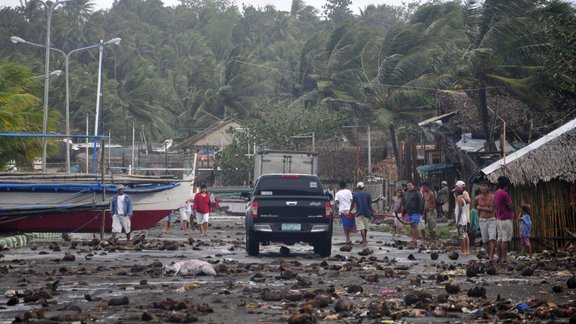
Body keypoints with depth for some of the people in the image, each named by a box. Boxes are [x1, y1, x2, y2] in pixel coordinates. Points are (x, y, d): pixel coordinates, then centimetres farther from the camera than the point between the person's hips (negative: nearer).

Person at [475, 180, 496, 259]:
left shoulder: (492, 197, -8)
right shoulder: (477, 198, 1)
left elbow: (491, 209, -16)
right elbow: (475, 207, 22)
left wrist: (480, 208, -9)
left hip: (491, 220, -3)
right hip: (482, 221, 3)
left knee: (492, 239, -15)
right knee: (485, 240, 5)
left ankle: (491, 256, -19)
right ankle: (488, 254, 18)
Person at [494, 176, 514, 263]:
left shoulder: (496, 193, 10)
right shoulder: (504, 194, -18)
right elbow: (510, 206, -15)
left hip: (499, 218, 9)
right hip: (506, 219, -9)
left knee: (500, 238, 11)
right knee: (505, 240, -7)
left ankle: (499, 257, 14)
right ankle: (504, 258, -8)